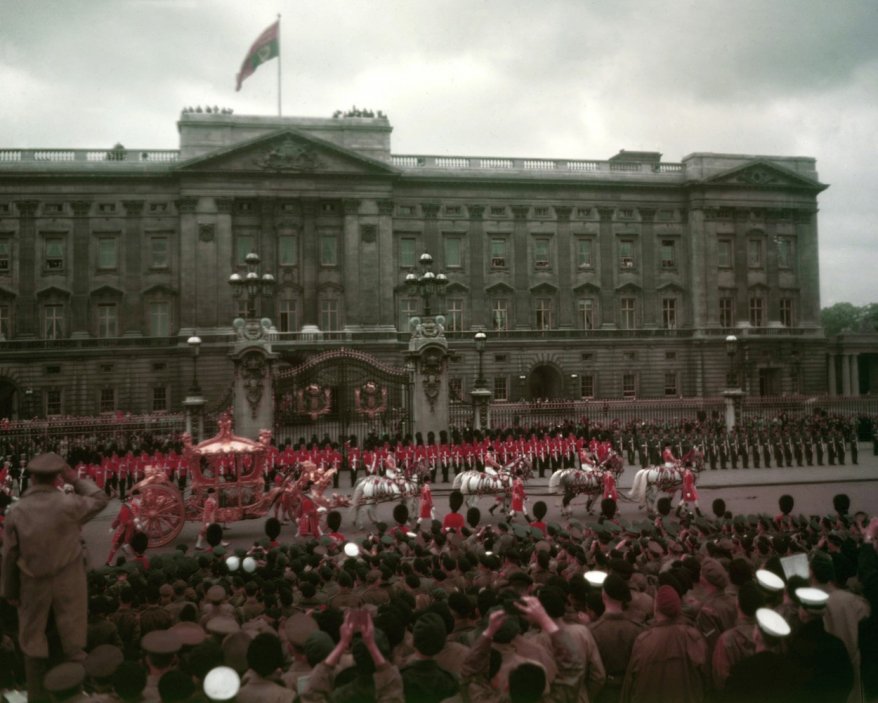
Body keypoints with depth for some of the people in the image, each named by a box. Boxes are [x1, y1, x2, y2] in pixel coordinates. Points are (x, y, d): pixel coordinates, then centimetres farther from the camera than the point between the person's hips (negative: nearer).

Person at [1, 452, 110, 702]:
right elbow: (101, 499, 2)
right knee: (72, 641, 13)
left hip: (33, 583, 2)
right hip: (68, 580, -1)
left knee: (32, 641, 18)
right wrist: (75, 479, 6)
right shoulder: (68, 503, -17)